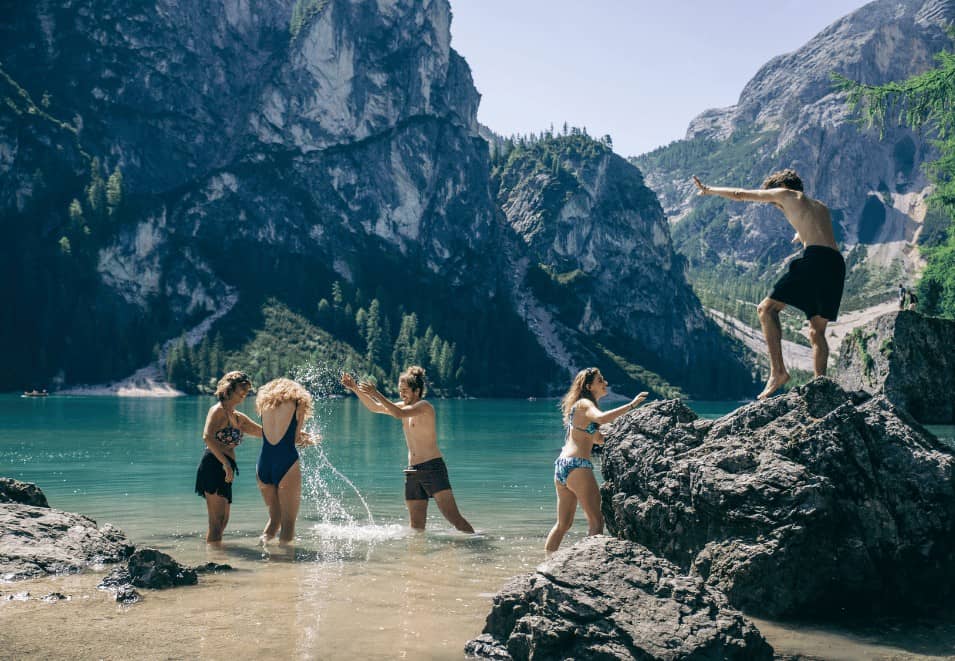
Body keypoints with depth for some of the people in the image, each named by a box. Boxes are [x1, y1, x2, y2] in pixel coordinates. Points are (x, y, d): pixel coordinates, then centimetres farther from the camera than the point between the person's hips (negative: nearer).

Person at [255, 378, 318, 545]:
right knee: (288, 521, 1)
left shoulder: (266, 403, 15)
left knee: (274, 517, 21)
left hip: (263, 465, 5)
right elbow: (296, 438, 6)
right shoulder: (297, 404, 4)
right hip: (286, 464, -5)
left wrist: (306, 439, 28)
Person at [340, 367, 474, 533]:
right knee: (416, 525, 5)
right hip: (413, 472, 8)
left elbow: (398, 414, -25)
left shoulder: (424, 406, -9)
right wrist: (355, 389, 7)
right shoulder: (404, 406, 15)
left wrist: (376, 394, -24)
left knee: (453, 517, -15)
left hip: (433, 468, -8)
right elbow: (374, 407, 18)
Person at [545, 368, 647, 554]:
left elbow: (597, 439, 25)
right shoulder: (584, 404, -7)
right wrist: (631, 405, -27)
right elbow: (601, 418, -30)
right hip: (577, 467, -9)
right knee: (596, 521, -5)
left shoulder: (582, 405, 22)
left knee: (563, 524, 16)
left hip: (562, 465, 9)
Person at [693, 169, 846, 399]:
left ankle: (777, 370, -17)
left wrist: (709, 190, 35)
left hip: (816, 259, -7)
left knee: (767, 308, -4)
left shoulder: (786, 194, 14)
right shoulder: (821, 208, 32)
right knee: (817, 331, 11)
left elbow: (740, 194, 21)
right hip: (837, 264, 7)